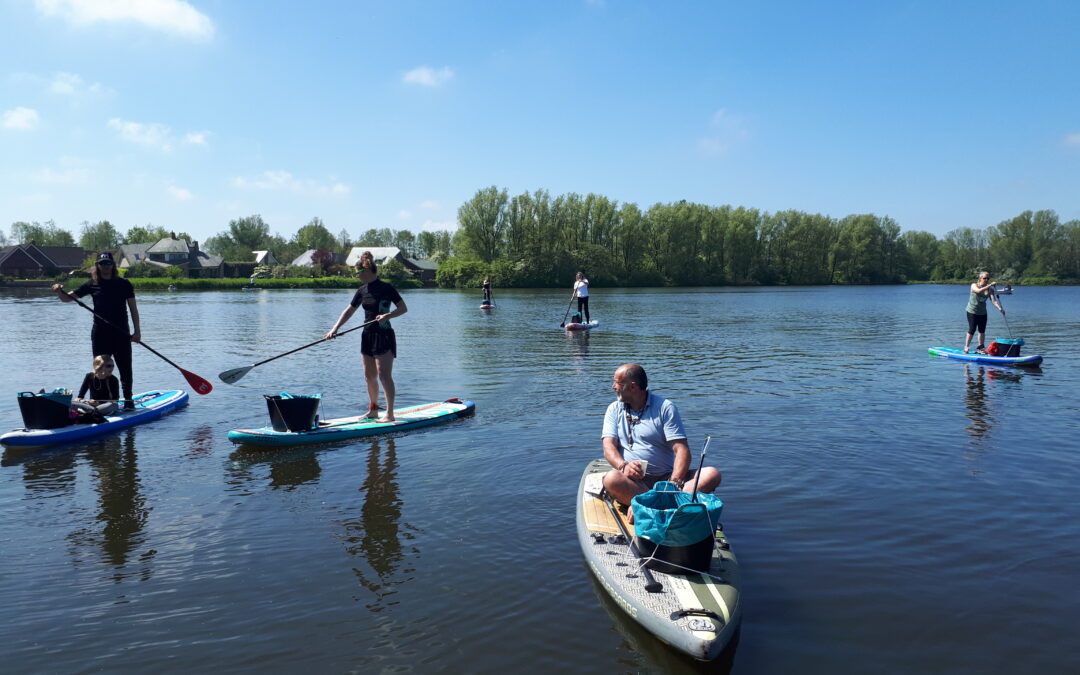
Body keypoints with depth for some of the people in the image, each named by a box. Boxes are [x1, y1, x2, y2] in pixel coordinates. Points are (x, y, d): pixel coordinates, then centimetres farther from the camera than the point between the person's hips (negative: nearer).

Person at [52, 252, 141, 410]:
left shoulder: (124, 284, 0)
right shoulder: (92, 285, 5)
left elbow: (133, 308, 1)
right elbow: (67, 298, 8)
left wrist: (137, 330, -6)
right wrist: (59, 291, -15)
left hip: (121, 334, -2)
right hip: (99, 334, 2)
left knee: (125, 368, 2)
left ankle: (128, 400, 13)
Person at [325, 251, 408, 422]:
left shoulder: (386, 288, -9)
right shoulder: (362, 290, 9)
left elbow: (403, 308, -10)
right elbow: (349, 311, 13)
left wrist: (387, 315, -25)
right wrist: (335, 329, 5)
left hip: (384, 336, -7)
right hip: (367, 336, 7)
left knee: (384, 375, -8)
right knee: (369, 376, 11)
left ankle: (390, 413, -4)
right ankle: (373, 410, 23)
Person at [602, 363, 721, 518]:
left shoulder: (665, 407, 3)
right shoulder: (614, 409, 12)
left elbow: (681, 450, -5)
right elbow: (609, 447, -1)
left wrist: (675, 483, -22)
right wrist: (623, 466, -24)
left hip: (667, 477, 1)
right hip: (633, 481, 0)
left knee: (712, 474, -25)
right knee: (611, 479, -34)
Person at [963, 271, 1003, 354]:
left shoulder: (990, 289, -2)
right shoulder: (974, 285, -9)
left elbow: (994, 300, -14)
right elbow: (978, 291, -33)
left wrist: (1000, 308, -30)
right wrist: (989, 285, -38)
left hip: (983, 312, 4)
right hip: (972, 311, -4)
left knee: (982, 331, 8)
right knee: (972, 330, -6)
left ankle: (981, 347, 19)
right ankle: (966, 347, 4)